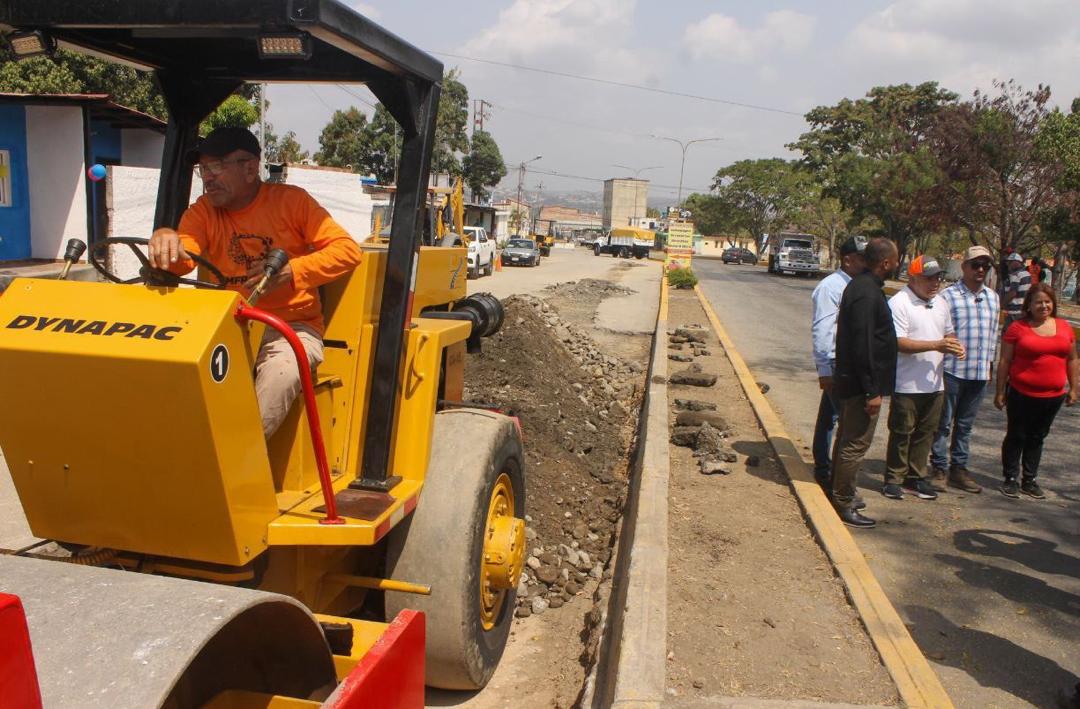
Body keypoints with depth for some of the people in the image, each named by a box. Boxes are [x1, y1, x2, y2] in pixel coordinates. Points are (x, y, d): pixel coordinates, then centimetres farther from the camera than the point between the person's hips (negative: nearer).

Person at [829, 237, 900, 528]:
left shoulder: (861, 286, 11)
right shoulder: (867, 294, -21)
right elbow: (863, 346, -25)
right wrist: (872, 391, -21)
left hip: (850, 381, 11)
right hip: (861, 384, -11)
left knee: (847, 439, 19)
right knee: (855, 444, -2)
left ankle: (838, 496, 31)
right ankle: (842, 505, 7)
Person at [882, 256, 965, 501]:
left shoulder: (940, 303, 13)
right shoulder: (899, 303, -13)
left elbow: (948, 332, 24)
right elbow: (898, 343, -20)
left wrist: (955, 346, 1)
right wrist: (936, 345, -26)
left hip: (934, 383, 7)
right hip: (907, 385, -7)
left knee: (926, 432, 14)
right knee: (901, 433, 4)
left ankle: (916, 476, 27)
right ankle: (894, 479, 16)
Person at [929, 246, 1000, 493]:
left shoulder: (993, 298, 11)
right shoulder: (948, 296, -8)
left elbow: (993, 334, 18)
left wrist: (990, 363, 17)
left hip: (980, 372, 6)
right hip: (953, 369, -6)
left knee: (965, 425, 14)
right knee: (944, 423, 3)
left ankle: (959, 468, 24)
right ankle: (939, 469, 12)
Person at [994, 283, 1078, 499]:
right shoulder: (1018, 328, -7)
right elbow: (1005, 361, -4)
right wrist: (1000, 392, -5)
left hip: (1053, 396, 4)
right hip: (1022, 394, -4)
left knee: (1037, 438, 13)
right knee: (1016, 436, 5)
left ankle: (1030, 480, 23)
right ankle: (1010, 479, 15)